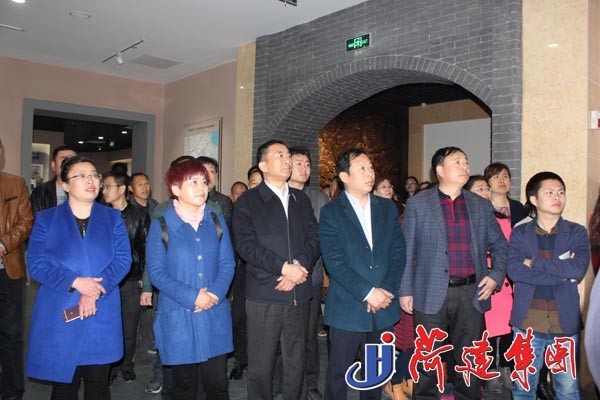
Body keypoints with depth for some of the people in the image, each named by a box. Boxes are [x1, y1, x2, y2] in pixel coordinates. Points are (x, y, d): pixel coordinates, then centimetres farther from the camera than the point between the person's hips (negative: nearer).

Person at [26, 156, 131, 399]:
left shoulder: (112, 218, 8)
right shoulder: (46, 219, 5)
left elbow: (123, 259, -2)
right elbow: (36, 264, -4)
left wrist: (96, 289, -16)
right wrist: (75, 282, -17)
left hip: (102, 317, 1)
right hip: (59, 317, -1)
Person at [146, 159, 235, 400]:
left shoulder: (217, 222, 6)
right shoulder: (161, 225, -3)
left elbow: (227, 264, 4)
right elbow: (156, 272, -7)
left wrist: (215, 293, -14)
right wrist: (192, 297, -16)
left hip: (215, 317, 2)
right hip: (178, 319, -2)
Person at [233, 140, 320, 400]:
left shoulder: (301, 199, 16)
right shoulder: (248, 201, 2)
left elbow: (314, 238, 7)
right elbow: (246, 245, -9)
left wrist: (299, 267, -10)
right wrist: (284, 267, -16)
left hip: (299, 293, 4)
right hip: (264, 295, -3)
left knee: (296, 363, 12)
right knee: (261, 364, 5)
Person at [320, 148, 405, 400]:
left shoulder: (387, 208, 9)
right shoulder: (331, 212, -4)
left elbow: (398, 253, 4)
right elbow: (334, 261, -13)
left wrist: (386, 291, -9)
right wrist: (368, 292, -17)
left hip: (384, 307, 4)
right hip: (347, 308, -4)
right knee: (339, 372, 7)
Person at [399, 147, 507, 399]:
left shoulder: (482, 206, 10)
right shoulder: (417, 204, 1)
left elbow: (499, 245, 17)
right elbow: (406, 250, 0)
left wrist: (497, 275, 1)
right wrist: (405, 291, -5)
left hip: (471, 293, 3)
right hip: (431, 294, -2)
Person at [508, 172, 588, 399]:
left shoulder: (577, 232, 5)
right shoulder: (519, 233, 3)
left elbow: (579, 269, -13)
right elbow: (514, 271, -13)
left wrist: (535, 263, -10)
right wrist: (562, 273, -14)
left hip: (565, 323, 1)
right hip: (527, 323, 0)